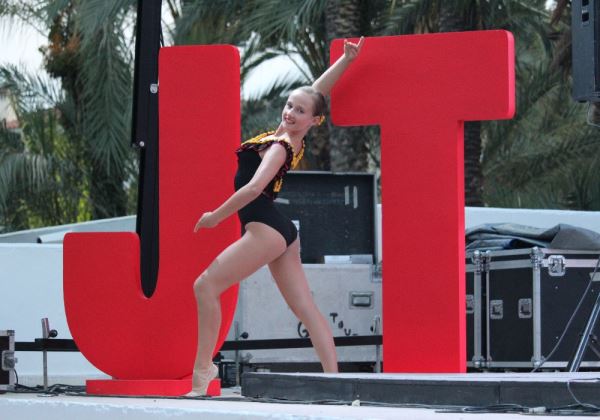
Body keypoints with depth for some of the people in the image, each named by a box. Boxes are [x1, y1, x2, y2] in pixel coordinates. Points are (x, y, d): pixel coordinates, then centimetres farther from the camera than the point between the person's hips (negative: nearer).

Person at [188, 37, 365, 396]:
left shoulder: (280, 147, -15)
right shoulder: (290, 137, 8)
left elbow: (253, 188, -25)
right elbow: (317, 92, 20)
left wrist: (216, 217, -14)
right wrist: (346, 60, 18)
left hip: (266, 229, -10)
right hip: (281, 231, 10)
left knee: (206, 286, -7)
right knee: (306, 309, 3)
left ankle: (203, 368, -8)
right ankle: (333, 378, -2)